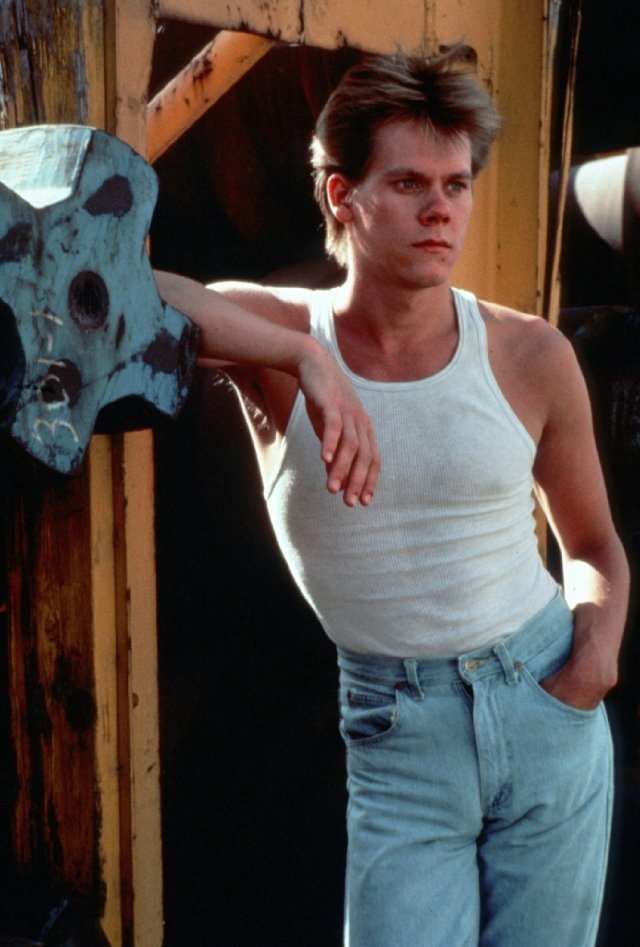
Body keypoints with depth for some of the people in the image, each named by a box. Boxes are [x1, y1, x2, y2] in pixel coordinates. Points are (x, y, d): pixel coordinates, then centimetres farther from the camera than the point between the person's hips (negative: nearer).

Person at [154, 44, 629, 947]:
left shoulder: (530, 355, -4)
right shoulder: (277, 335, -9)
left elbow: (594, 546, 9)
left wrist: (598, 650, -9)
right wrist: (304, 356, -34)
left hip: (548, 713, 2)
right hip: (394, 742, -2)